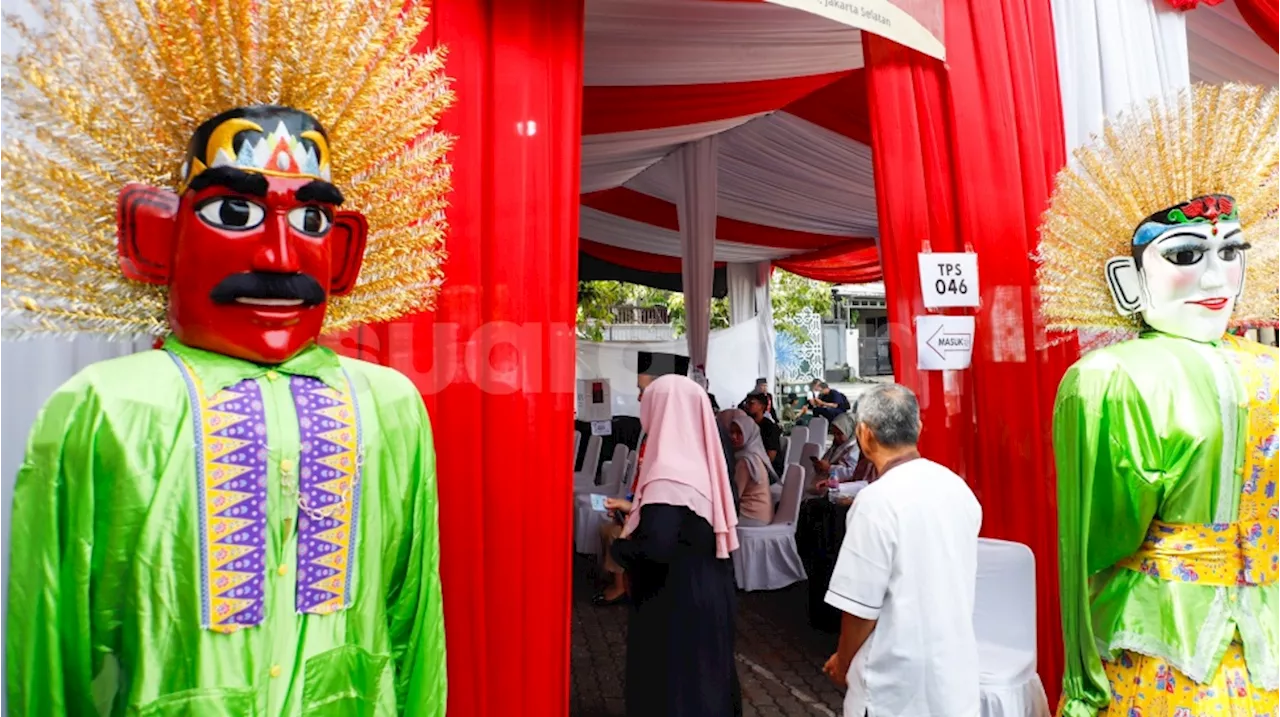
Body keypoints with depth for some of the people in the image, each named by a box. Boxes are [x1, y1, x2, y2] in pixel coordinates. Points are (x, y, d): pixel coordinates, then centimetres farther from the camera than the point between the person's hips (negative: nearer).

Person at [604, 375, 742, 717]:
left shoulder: (669, 476, -25)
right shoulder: (701, 464, 2)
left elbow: (652, 550, -34)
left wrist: (618, 546, -14)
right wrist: (635, 508, 21)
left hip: (676, 605, -8)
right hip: (708, 594, 8)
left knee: (672, 688, 10)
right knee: (705, 679, 24)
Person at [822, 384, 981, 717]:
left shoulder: (877, 501, -23)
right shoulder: (958, 487, -1)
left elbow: (861, 606, -18)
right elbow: (960, 580, 12)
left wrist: (843, 661, -2)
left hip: (899, 679, -6)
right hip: (956, 666, 6)